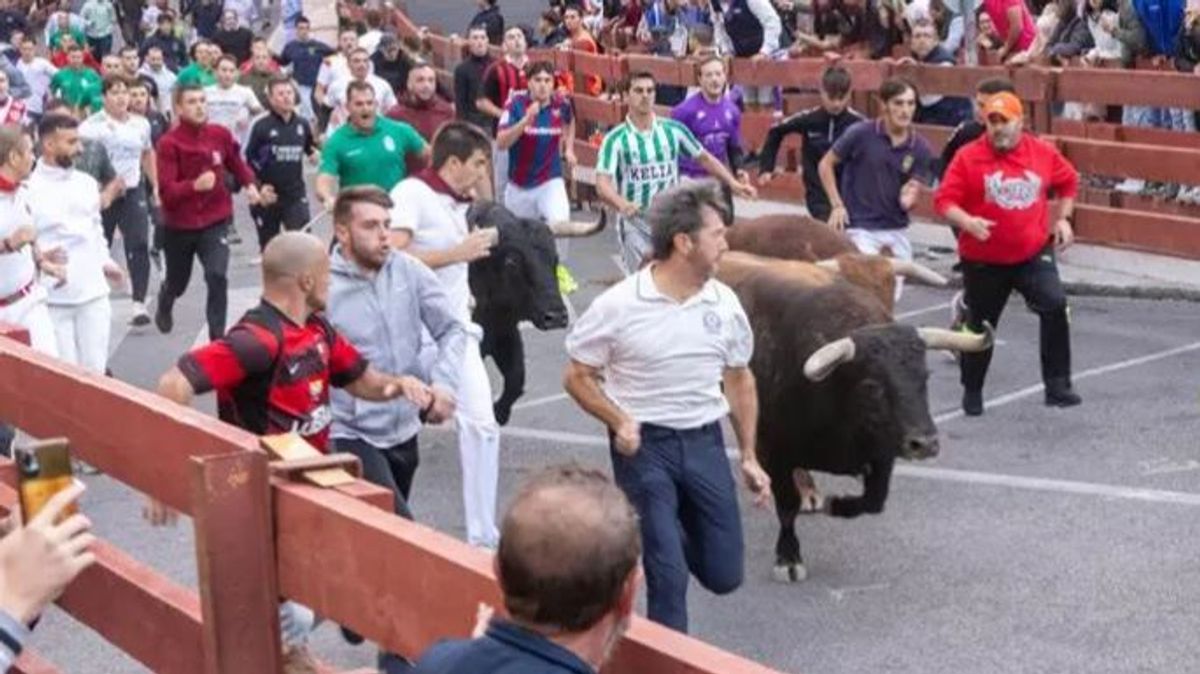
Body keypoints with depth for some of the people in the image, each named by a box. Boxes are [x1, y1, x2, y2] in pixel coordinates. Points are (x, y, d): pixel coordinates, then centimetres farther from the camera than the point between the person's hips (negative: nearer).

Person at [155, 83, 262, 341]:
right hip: (179, 225, -1)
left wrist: (250, 184, 3)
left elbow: (236, 163, 16)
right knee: (177, 281, 19)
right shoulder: (169, 143, -18)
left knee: (217, 277, -19)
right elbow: (167, 190, -24)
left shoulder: (220, 134, -6)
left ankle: (217, 336, -9)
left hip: (215, 221, 1)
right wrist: (195, 185, -40)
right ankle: (164, 308, 55)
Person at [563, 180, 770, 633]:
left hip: (704, 443, 4)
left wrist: (749, 457, 11)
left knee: (724, 575, 9)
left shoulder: (725, 303, 0)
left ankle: (669, 530, 40)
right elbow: (577, 378, -3)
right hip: (644, 445, -4)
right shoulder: (618, 306, -13)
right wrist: (618, 422, -19)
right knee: (668, 576, -7)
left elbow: (739, 381, 13)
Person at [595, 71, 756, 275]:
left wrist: (733, 183, 4)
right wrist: (621, 204, -38)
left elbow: (703, 157, 14)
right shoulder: (615, 138, -8)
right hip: (635, 222, -3)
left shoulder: (674, 130, 2)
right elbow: (603, 183, -17)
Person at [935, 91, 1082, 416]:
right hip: (983, 259, -1)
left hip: (1034, 253, 1)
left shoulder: (1044, 153, -1)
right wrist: (967, 222, -28)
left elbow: (1068, 182, 17)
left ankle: (1057, 385, -10)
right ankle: (972, 392, 33)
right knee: (979, 325, 12)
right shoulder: (968, 157, -10)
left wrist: (1063, 218, 8)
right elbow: (944, 200, -11)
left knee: (1056, 306, -20)